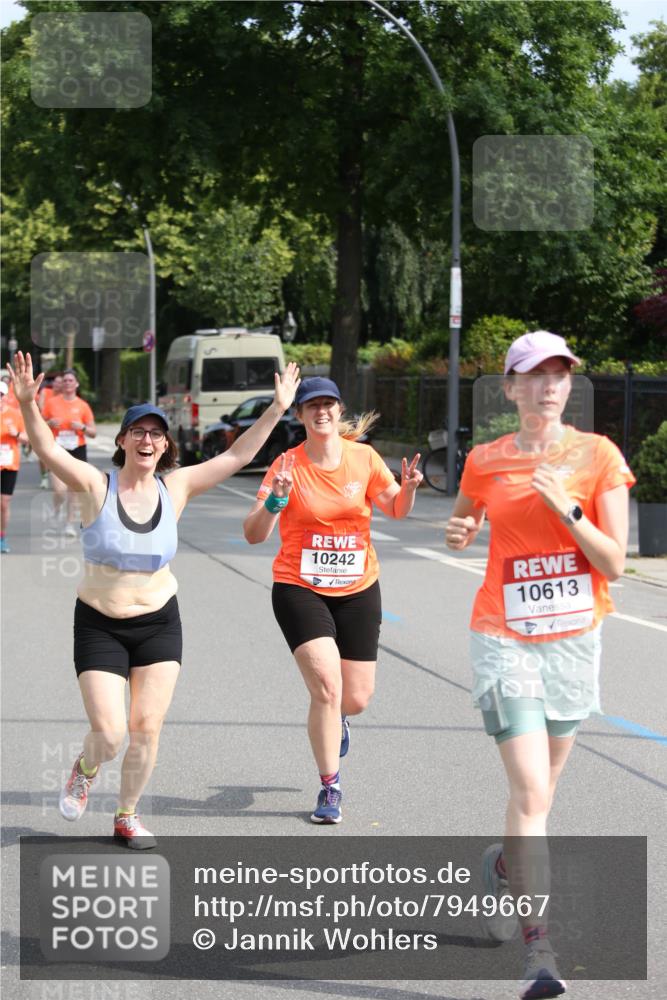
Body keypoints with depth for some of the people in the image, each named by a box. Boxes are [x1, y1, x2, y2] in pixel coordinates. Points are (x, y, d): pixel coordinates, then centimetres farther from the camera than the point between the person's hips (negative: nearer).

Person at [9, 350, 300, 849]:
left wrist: (278, 408, -6)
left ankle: (127, 816, 21)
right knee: (109, 734, -9)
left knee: (147, 728, -1)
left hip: (159, 623, 2)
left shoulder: (175, 488, -3)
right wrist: (28, 405, -42)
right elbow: (48, 451, -25)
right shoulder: (96, 485, -11)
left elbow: (238, 456, -1)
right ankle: (85, 769, 27)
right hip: (99, 625, -2)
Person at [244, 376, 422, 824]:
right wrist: (274, 501, -29)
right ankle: (330, 789, -3)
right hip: (300, 590, -3)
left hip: (358, 590, 3)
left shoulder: (364, 457, -1)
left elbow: (395, 509, 11)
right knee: (327, 687, -18)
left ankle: (333, 719, 44)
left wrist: (407, 488, -11)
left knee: (356, 698, 4)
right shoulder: (287, 465, -8)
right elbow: (254, 535, -10)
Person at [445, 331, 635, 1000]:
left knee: (539, 790, 15)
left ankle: (504, 867, 48)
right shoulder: (485, 462, 2)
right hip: (505, 638, -2)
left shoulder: (598, 456, -2)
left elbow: (614, 564, -6)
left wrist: (567, 507, -19)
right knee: (531, 794, -14)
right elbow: (463, 528, 21)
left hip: (574, 638, 2)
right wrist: (457, 533, -2)